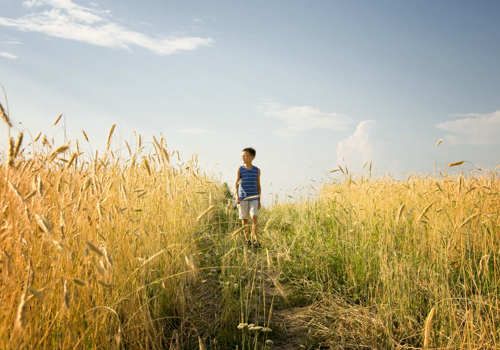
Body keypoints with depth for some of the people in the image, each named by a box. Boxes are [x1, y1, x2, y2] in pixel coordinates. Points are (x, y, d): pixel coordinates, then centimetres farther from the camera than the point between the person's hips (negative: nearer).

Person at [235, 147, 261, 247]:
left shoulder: (257, 170, 6)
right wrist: (237, 196, -20)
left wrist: (259, 200, 10)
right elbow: (236, 184, -5)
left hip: (253, 198, 0)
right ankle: (247, 240, 17)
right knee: (244, 220, 4)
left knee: (254, 217, -15)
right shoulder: (240, 169, 2)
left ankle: (256, 239, -10)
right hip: (242, 198, 0)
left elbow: (258, 186, 11)